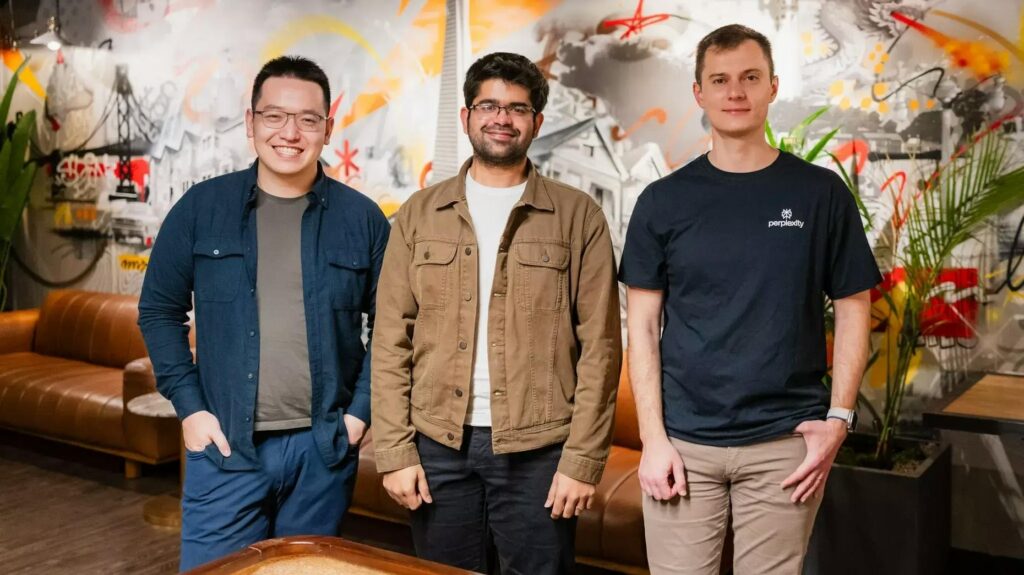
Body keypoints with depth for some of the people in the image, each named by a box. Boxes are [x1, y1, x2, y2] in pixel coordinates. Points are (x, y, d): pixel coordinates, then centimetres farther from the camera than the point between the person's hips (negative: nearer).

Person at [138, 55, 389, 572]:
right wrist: (189, 407, -3)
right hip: (225, 445, 0)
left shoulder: (362, 218, 1)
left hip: (324, 449, 1)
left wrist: (361, 411, -3)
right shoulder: (200, 208, 0)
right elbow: (159, 310, 5)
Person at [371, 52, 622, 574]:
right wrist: (394, 449, -3)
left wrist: (583, 458, -8)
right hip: (437, 445, 2)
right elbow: (391, 341, 3)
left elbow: (599, 346, -3)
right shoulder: (420, 214, 6)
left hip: (539, 450, -1)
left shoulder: (578, 217, 0)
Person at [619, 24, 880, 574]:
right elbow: (643, 327, 2)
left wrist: (838, 419, -6)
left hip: (785, 444, 0)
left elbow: (852, 312, 4)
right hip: (683, 443, 0)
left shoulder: (821, 194, 1)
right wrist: (652, 437, -5)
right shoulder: (663, 201, 2)